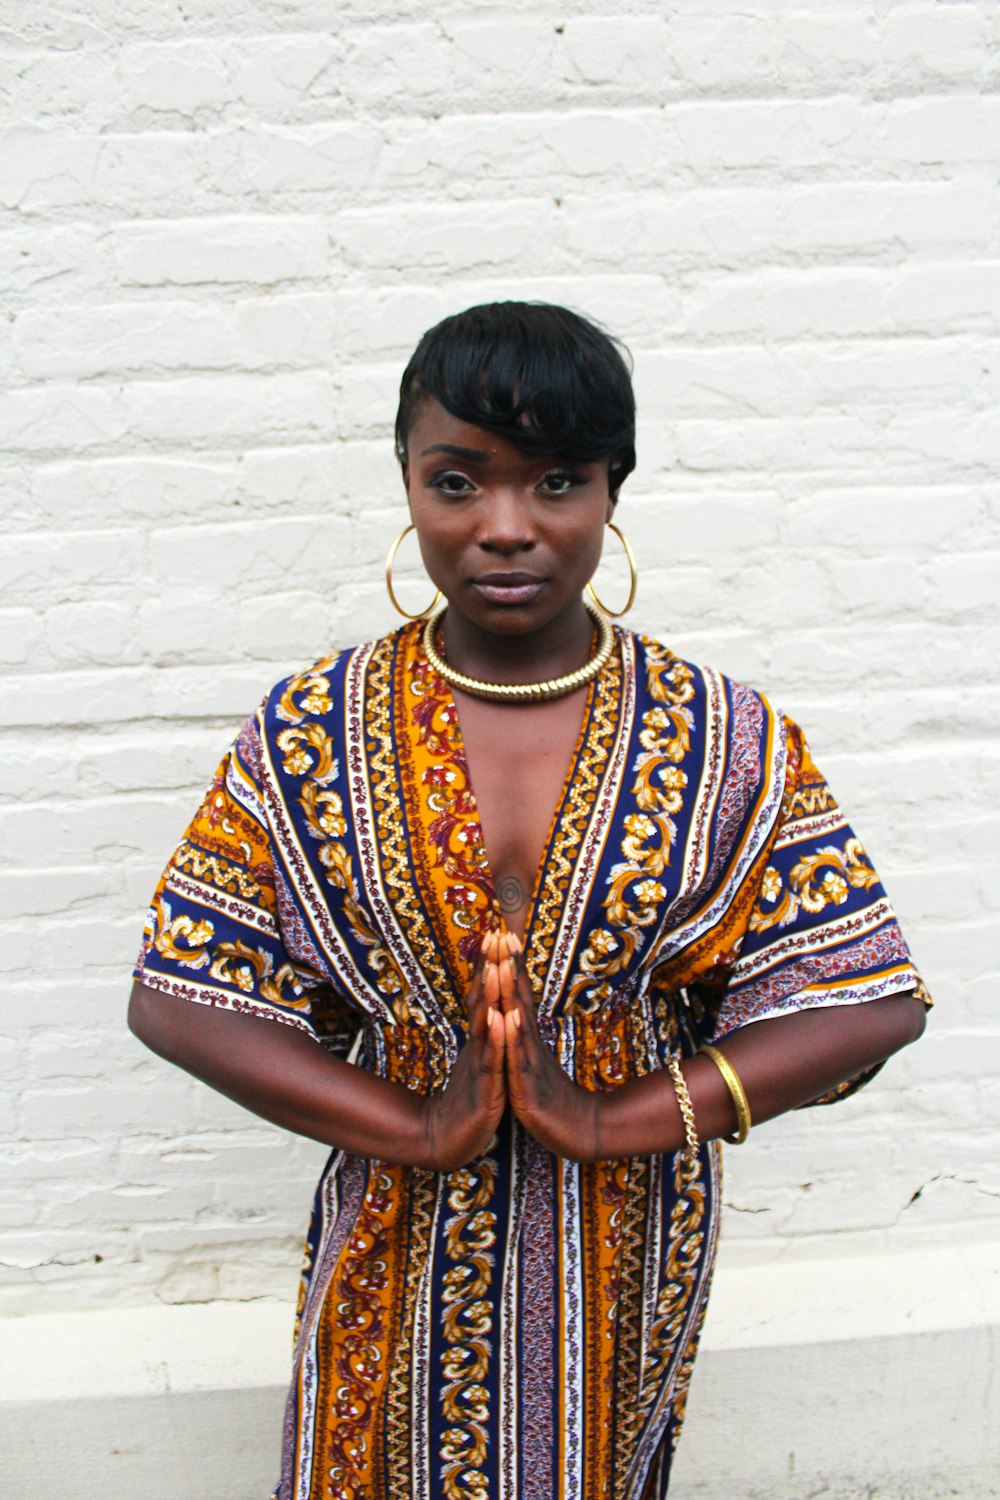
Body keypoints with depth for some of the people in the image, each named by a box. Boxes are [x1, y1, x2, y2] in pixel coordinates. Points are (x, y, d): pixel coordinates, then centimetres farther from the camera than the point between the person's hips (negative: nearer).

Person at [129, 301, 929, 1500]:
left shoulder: (724, 740, -13)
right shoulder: (309, 734, -12)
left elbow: (872, 1000, -12)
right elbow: (177, 996, -11)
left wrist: (608, 1121, -20)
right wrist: (420, 1126, -20)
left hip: (621, 1245, 1)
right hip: (400, 1241, 0)